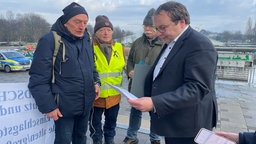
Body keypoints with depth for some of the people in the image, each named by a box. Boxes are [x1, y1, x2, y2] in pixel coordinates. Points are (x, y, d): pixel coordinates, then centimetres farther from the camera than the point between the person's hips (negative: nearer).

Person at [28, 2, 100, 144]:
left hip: (86, 103, 6)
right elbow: (39, 79, -16)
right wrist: (48, 106, -16)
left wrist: (96, 82, 4)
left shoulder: (86, 39, 5)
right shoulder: (50, 40, -16)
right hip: (64, 106, -6)